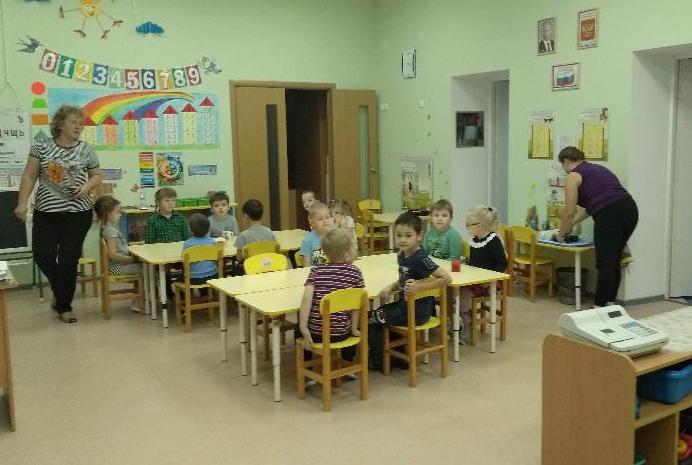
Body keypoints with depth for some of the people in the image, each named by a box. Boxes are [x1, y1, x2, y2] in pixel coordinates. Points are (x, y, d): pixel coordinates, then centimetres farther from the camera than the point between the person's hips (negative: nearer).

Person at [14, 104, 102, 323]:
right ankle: (61, 290, 26)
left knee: (68, 260, 2)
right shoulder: (41, 146, 2)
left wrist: (87, 186, -10)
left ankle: (64, 305, 19)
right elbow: (29, 176, 2)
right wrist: (22, 203, -6)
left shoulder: (86, 150, 1)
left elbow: (97, 176, 11)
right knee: (43, 255, -5)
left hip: (78, 212, -1)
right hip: (45, 211, 1)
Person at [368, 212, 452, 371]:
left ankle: (379, 362, 16)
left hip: (417, 310, -9)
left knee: (370, 320, -3)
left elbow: (446, 278, -28)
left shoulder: (420, 259, -23)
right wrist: (391, 287, -1)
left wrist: (419, 286, -29)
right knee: (375, 313, 21)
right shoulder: (401, 255, 2)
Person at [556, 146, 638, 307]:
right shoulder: (597, 169, 27)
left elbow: (569, 211, 1)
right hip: (630, 210, 8)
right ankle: (610, 302, 24)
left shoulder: (573, 176, 2)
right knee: (614, 261, 17)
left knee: (605, 264, -2)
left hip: (610, 216, -8)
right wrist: (571, 224, 35)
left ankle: (600, 307, 3)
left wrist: (562, 232, 16)